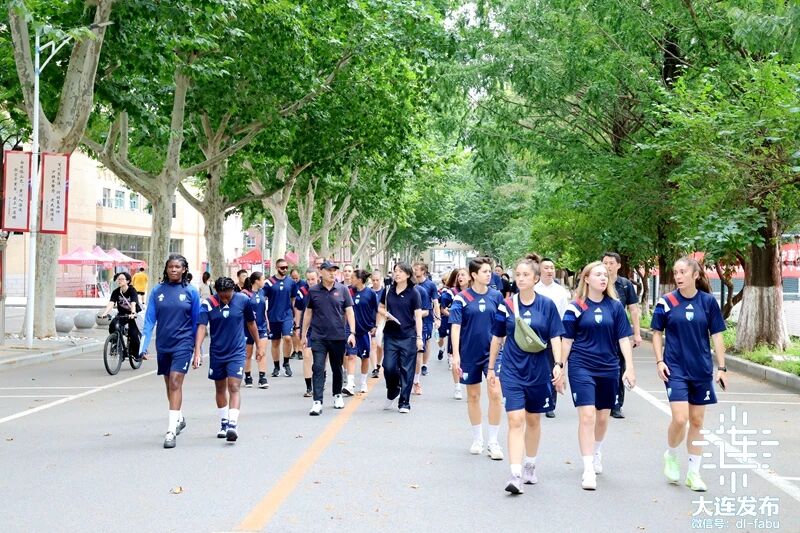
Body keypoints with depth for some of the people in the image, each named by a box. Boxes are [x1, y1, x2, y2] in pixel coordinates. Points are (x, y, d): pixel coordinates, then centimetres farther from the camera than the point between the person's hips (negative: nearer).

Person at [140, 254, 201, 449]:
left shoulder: (191, 292, -3)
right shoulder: (157, 291, 1)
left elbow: (197, 322, 3)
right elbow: (150, 319, 1)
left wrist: (198, 349, 6)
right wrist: (144, 345, -6)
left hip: (183, 343, -3)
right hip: (163, 344, 4)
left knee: (175, 383, -13)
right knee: (169, 384, 17)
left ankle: (171, 431, -14)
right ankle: (179, 418, 39)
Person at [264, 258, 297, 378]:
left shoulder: (291, 282, 3)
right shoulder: (269, 282, -4)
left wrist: (294, 315, 12)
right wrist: (265, 319, -6)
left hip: (287, 315, 0)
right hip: (273, 317, 0)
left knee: (287, 338, -17)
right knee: (275, 342, 8)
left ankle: (286, 363, 3)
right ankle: (276, 367, 21)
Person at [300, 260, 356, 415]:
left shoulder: (343, 290, 1)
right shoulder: (313, 291, 2)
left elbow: (349, 312, 1)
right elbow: (308, 313, 9)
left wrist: (352, 333, -7)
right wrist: (303, 333, 10)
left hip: (338, 336, 1)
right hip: (318, 337, -1)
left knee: (337, 368, 14)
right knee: (318, 368, -8)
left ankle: (337, 395, 32)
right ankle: (317, 402, -8)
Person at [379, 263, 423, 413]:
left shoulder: (413, 292, -3)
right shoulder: (388, 290, 7)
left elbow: (418, 316, -5)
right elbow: (381, 308, 18)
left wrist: (419, 337, -10)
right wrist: (385, 314, -5)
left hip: (408, 336, -3)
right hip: (390, 335, 3)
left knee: (406, 370, 1)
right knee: (389, 367, -2)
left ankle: (404, 402, 11)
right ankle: (392, 394, 25)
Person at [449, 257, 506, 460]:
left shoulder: (496, 296, 1)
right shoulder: (462, 298, -5)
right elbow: (455, 326, -8)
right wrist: (455, 354, -14)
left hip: (492, 351, 1)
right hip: (470, 352, 0)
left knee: (495, 393, -10)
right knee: (473, 396, 11)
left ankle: (493, 442, 2)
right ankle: (477, 439, 27)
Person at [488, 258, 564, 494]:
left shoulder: (547, 305, -2)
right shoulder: (507, 305, 0)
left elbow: (555, 338, -1)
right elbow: (497, 337, 8)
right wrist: (491, 368, 11)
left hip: (539, 370, 1)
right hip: (512, 370, -1)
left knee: (533, 420, 14)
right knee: (516, 420, -11)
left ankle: (530, 467, 33)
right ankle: (516, 475, -12)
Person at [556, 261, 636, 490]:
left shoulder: (615, 306, 3)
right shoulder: (576, 307, -2)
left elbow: (623, 338, 3)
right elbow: (567, 339, 3)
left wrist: (629, 367, -2)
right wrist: (560, 364, -1)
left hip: (608, 368, 3)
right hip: (582, 368, -3)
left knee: (602, 417, 14)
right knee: (587, 416, -12)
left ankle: (597, 454, 41)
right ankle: (588, 469, -7)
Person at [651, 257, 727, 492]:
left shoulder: (708, 301, -2)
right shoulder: (666, 302, -4)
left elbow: (717, 335, 3)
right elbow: (657, 333, 4)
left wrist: (721, 367, 0)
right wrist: (659, 361, -5)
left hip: (702, 369, 2)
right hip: (675, 369, -2)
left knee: (697, 421, 8)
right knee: (680, 419, -11)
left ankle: (693, 473, 20)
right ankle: (671, 456, 18)